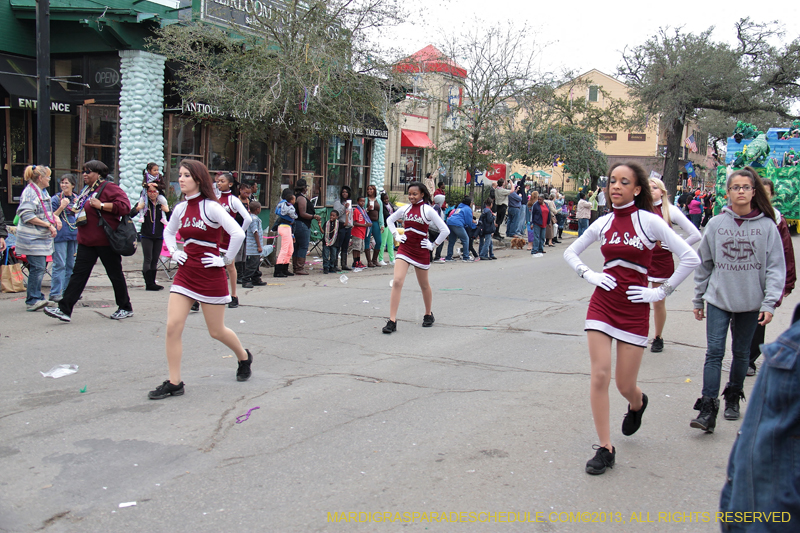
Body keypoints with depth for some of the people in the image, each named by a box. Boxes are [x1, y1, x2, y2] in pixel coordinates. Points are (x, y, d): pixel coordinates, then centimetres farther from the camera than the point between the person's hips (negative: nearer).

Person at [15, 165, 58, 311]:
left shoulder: (43, 191, 16)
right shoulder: (29, 192, -13)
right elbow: (27, 216, -21)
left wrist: (55, 217, 8)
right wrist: (49, 225, -20)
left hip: (43, 236, 9)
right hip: (32, 237, -9)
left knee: (40, 267, 12)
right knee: (37, 267, -11)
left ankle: (36, 297, 20)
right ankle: (32, 300, -7)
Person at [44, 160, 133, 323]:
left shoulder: (109, 188, -11)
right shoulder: (87, 190, 16)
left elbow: (125, 205, -23)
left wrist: (101, 205, -23)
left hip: (105, 241, -8)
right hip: (87, 241, 8)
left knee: (115, 274, 4)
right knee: (78, 273, 1)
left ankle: (126, 309, 18)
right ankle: (65, 309, -3)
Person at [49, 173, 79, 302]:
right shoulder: (56, 199, -1)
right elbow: (52, 217, -7)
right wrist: (62, 207, -17)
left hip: (74, 234, 5)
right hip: (60, 235, -5)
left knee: (71, 264, 9)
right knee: (60, 264, -8)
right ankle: (55, 293, -4)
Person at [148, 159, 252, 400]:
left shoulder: (211, 207, -13)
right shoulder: (181, 208, 6)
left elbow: (238, 233, -22)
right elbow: (168, 232, 27)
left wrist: (225, 259, -15)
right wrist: (174, 252, 11)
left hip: (210, 275, -5)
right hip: (185, 273, 6)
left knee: (216, 331, 8)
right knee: (172, 327, -6)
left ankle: (244, 357, 37)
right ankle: (174, 383, 3)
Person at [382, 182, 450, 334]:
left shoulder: (428, 210, -7)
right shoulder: (405, 209, 4)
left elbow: (445, 230, -8)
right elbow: (390, 220, 23)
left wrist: (433, 245, -6)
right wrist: (396, 235, 11)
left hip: (421, 251, -2)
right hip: (404, 249, 2)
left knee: (424, 285, 14)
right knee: (397, 282, -14)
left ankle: (428, 314, 38)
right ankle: (392, 321, -15)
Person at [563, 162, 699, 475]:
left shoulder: (649, 221, -7)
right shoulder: (603, 223, 5)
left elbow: (690, 258, -9)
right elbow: (570, 253, 19)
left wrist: (661, 293, -7)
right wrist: (589, 275, 2)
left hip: (634, 308, -3)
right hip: (602, 304, 3)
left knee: (625, 385, 5)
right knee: (599, 376, -7)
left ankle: (637, 404, 44)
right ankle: (605, 449, 3)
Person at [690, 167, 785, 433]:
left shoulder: (767, 226, -3)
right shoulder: (716, 224, 0)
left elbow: (776, 267, -3)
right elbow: (703, 264, 7)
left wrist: (769, 303, -10)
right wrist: (698, 299, 10)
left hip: (751, 302, 0)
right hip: (718, 299, 0)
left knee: (741, 353, 14)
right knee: (714, 352, -8)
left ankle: (733, 397, 32)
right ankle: (708, 409, -7)